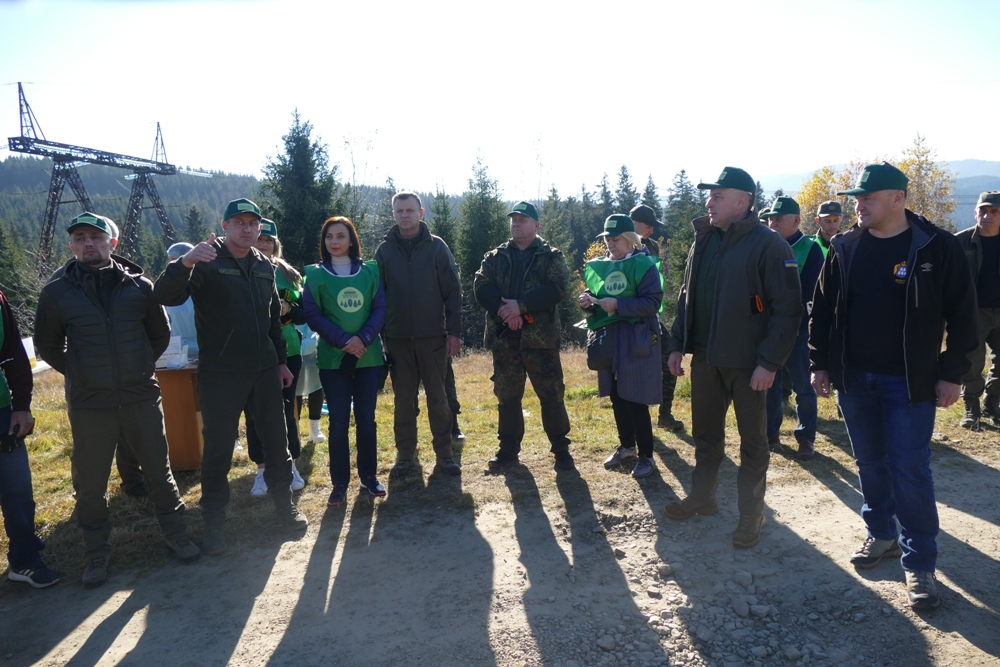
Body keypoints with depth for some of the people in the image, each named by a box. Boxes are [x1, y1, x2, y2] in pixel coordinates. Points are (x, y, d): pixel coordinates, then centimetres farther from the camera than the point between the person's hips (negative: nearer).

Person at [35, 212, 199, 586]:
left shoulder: (139, 286, -1)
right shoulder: (57, 292, -3)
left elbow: (160, 335, 12)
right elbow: (47, 347, 9)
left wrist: (140, 367, 7)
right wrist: (80, 373, 3)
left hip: (141, 398, 1)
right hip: (89, 405, 0)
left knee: (159, 472, 12)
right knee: (91, 485, 10)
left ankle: (176, 536, 29)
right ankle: (98, 553, 29)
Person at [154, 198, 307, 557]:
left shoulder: (265, 266, 10)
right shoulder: (208, 262, -8)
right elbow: (166, 296, -24)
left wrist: (281, 360, 19)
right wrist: (184, 263, -43)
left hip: (265, 370, 5)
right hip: (220, 374, -5)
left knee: (277, 439, 12)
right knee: (218, 448, 3)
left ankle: (284, 504, 29)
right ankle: (214, 522, 19)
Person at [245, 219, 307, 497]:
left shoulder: (288, 274, 7)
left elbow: (303, 315, 7)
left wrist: (287, 309, -13)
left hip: (287, 353, 1)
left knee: (285, 410, 6)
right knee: (255, 413, 5)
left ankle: (291, 465, 24)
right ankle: (262, 469, 21)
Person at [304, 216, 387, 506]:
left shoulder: (369, 271, 5)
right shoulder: (315, 274, 2)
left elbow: (380, 308, 0)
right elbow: (312, 315, -4)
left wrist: (363, 338, -15)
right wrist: (343, 340, -16)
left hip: (369, 357, 1)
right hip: (333, 358, -1)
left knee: (366, 418, 7)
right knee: (338, 421, 1)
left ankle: (369, 476, 21)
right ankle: (339, 483, 12)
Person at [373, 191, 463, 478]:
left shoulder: (436, 247, 0)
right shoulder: (384, 250, 5)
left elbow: (453, 291, -1)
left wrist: (454, 331, -6)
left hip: (433, 336, -1)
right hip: (398, 338, 2)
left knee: (437, 398, 5)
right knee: (402, 400, 9)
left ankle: (444, 454, 15)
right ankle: (405, 455, 20)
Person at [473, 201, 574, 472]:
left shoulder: (552, 257, 5)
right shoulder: (495, 257, 14)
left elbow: (555, 288, -12)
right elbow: (480, 287, 0)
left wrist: (521, 305, -20)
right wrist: (503, 310, -17)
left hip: (540, 337, -3)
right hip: (504, 338, 3)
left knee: (551, 396, 2)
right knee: (507, 397, 11)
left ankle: (561, 451, 15)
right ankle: (508, 451, 24)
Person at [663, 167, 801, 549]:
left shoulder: (768, 245, -12)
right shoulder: (703, 241, 9)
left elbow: (788, 308, -15)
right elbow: (687, 297, 15)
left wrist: (769, 362, -19)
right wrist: (677, 344, 9)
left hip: (748, 363, -6)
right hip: (705, 357, 7)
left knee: (752, 439, 8)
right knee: (705, 432, 18)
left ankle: (751, 514, 22)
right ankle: (702, 497, 36)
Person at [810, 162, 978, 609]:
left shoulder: (937, 248, -7)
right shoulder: (845, 248, 2)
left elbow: (962, 315, -3)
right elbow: (822, 310, 7)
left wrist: (951, 374, -6)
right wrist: (820, 364, 4)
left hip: (909, 383, -3)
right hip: (853, 379, 4)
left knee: (909, 471, -2)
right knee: (870, 464, 14)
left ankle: (919, 563, 11)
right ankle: (882, 535, 33)